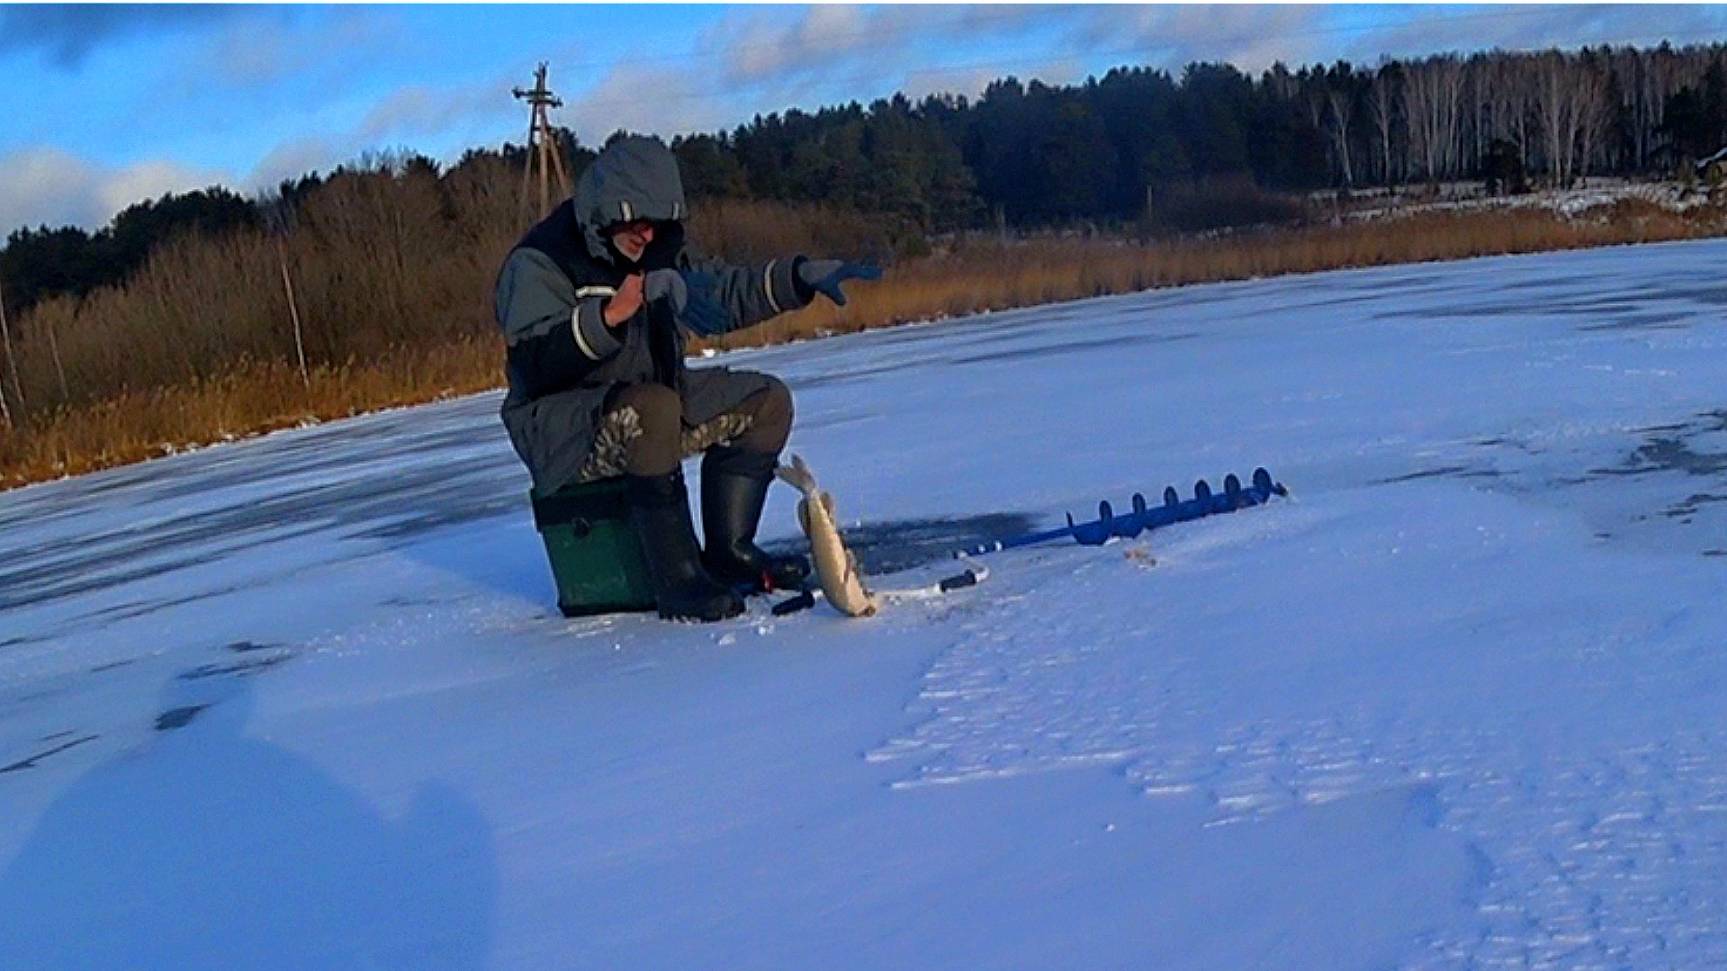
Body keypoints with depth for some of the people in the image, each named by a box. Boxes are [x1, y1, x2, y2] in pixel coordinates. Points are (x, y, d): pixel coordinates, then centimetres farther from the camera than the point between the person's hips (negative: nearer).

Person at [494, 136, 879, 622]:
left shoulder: (656, 255, 11)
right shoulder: (538, 263, -13)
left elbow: (726, 292, 17)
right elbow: (535, 361, -27)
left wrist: (803, 275, 3)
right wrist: (611, 314, -40)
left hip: (651, 404, 9)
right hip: (561, 431, -9)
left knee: (766, 400, 3)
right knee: (651, 406, -39)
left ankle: (728, 552, 1)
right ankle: (678, 581, -32)